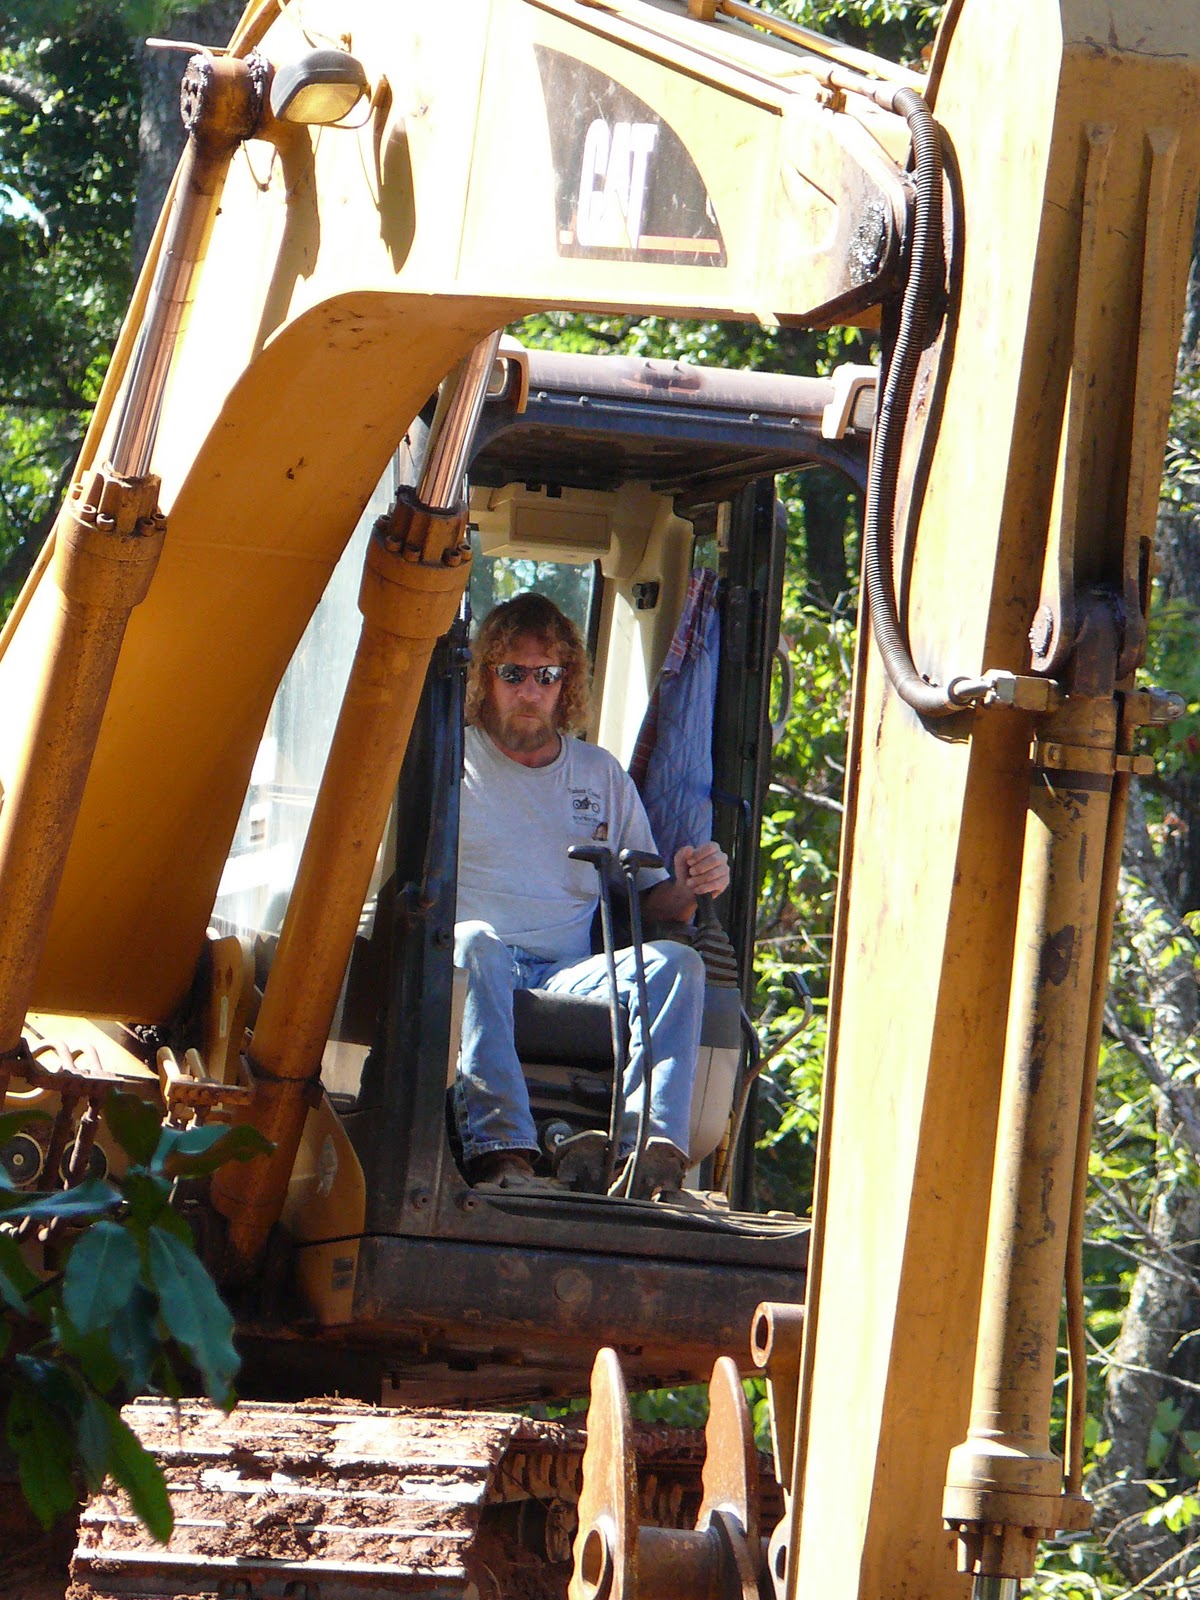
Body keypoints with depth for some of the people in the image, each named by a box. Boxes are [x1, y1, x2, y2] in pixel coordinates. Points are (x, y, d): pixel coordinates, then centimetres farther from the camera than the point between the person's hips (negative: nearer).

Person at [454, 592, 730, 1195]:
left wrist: (687, 889, -2)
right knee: (476, 940, -37)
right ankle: (499, 1148, -50)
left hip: (571, 976, 3)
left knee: (675, 961, -24)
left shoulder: (601, 775, 22)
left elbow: (650, 904, 22)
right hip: (471, 967, -3)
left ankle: (652, 1148, -42)